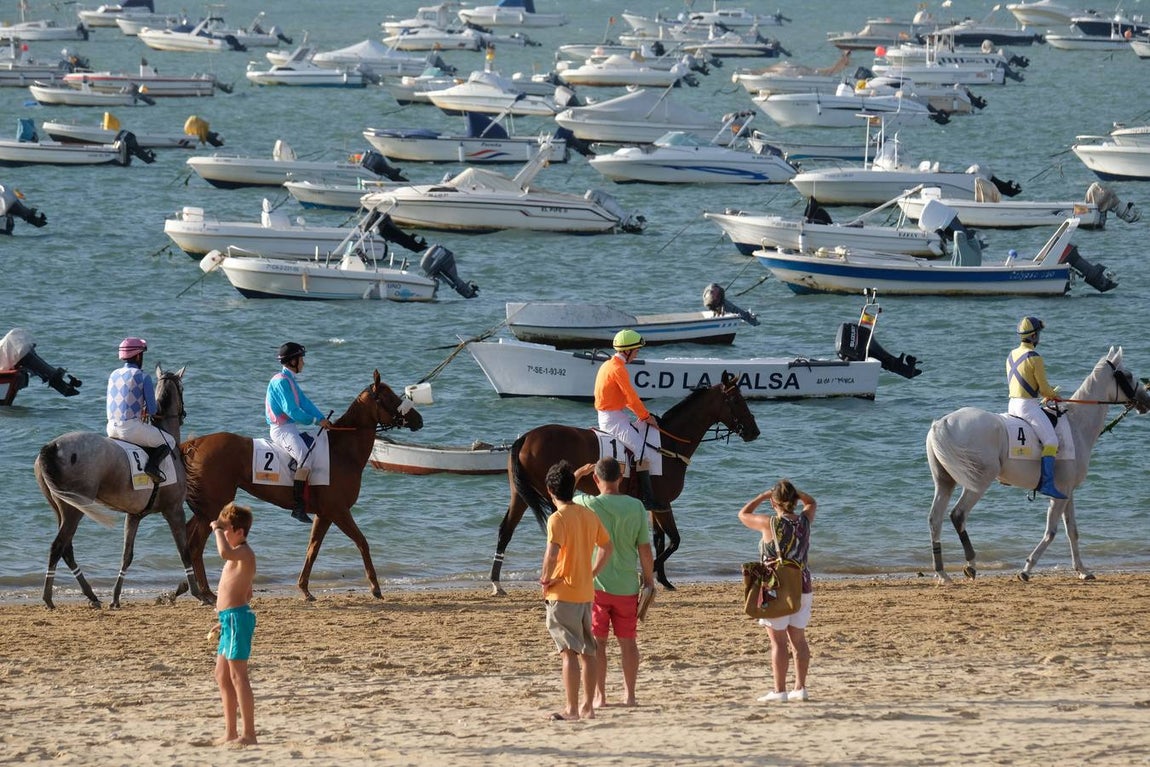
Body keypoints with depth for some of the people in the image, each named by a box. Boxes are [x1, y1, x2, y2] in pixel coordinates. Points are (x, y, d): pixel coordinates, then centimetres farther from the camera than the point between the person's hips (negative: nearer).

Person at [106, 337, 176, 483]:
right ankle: (153, 464, -14)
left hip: (112, 429, 6)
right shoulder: (143, 377, -7)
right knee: (169, 442, 11)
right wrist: (145, 411, 16)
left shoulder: (113, 375, 11)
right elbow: (152, 410, -8)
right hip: (132, 427, -6)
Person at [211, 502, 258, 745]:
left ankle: (248, 733, -10)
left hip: (236, 616, -11)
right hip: (229, 619, 11)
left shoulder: (244, 552, -13)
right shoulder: (238, 555, 20)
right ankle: (230, 732, 20)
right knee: (222, 675, 15)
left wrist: (217, 530, -22)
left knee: (238, 676, -10)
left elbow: (225, 552, -38)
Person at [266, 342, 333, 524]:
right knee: (305, 458, -26)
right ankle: (298, 506, -29)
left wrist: (323, 420, 1)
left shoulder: (290, 380, 18)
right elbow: (291, 410, -20)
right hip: (282, 429, -11)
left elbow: (305, 403, 15)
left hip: (291, 428, 11)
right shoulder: (281, 381, -14)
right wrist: (315, 421, -12)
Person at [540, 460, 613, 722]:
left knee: (569, 651, -6)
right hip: (586, 592, 7)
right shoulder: (589, 515, 8)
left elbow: (552, 553, -27)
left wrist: (545, 578, -11)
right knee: (587, 651, 12)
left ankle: (571, 709, -7)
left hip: (563, 593, -7)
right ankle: (588, 706, 17)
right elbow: (607, 547, 17)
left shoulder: (558, 518, -14)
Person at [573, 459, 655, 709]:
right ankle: (629, 695, 14)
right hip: (627, 584, 2)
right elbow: (645, 548, -1)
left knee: (597, 641, 5)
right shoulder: (636, 507, -5)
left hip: (596, 584, -2)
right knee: (628, 641, 11)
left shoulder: (588, 505, -10)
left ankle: (600, 696, 4)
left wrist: (578, 474, 18)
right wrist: (649, 581, 9)